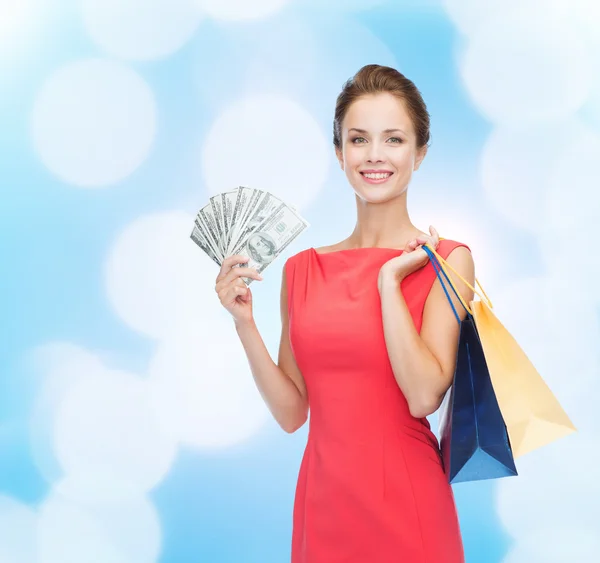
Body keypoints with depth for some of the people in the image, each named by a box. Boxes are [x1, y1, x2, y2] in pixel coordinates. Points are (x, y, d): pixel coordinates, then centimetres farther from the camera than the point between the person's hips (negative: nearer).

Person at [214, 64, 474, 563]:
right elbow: (291, 412, 3)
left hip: (405, 503, -3)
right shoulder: (303, 268, 4)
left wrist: (389, 279, -15)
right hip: (323, 502, 3)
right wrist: (244, 323, -7)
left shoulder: (445, 260, -5)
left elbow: (425, 396, -17)